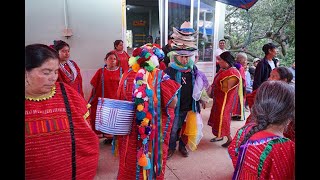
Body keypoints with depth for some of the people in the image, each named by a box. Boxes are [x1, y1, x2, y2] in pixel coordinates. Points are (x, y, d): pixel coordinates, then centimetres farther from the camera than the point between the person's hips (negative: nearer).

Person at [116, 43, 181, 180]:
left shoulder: (127, 76, -7)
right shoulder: (160, 76, -12)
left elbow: (120, 102, 2)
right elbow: (173, 102, -17)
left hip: (130, 129, 2)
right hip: (154, 130, -1)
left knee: (131, 160, 21)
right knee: (152, 156, 20)